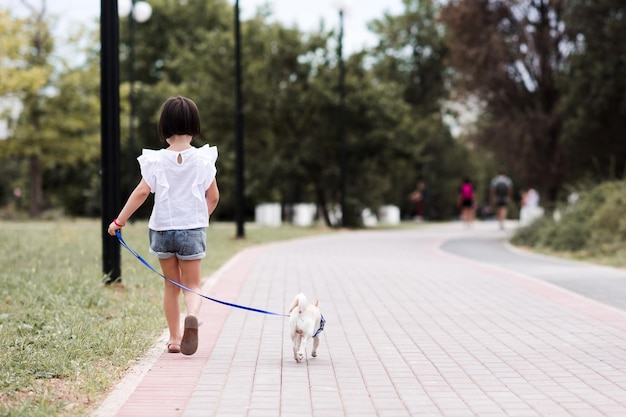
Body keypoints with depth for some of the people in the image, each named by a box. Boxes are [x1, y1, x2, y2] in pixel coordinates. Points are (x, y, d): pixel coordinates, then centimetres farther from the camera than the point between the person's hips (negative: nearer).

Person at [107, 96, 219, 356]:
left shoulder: (156, 160, -6)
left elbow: (141, 192, -10)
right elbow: (213, 197, 0)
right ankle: (192, 315, -27)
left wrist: (119, 221, -2)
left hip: (162, 229, 1)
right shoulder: (203, 159, -4)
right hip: (192, 229, -1)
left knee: (171, 286, 17)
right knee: (192, 285, 6)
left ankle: (174, 339, 20)